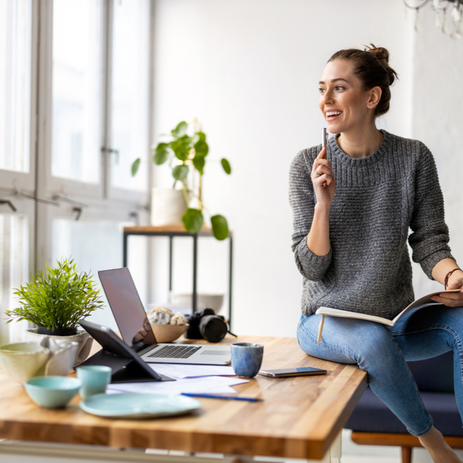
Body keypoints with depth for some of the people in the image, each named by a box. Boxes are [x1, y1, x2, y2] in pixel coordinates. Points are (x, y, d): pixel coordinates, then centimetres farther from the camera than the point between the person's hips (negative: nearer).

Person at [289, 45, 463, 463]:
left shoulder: (413, 158, -3)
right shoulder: (308, 165, -6)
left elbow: (429, 241, -2)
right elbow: (312, 267, -7)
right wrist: (322, 204, -22)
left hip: (398, 318, 2)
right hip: (328, 322, -1)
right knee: (375, 342, -34)